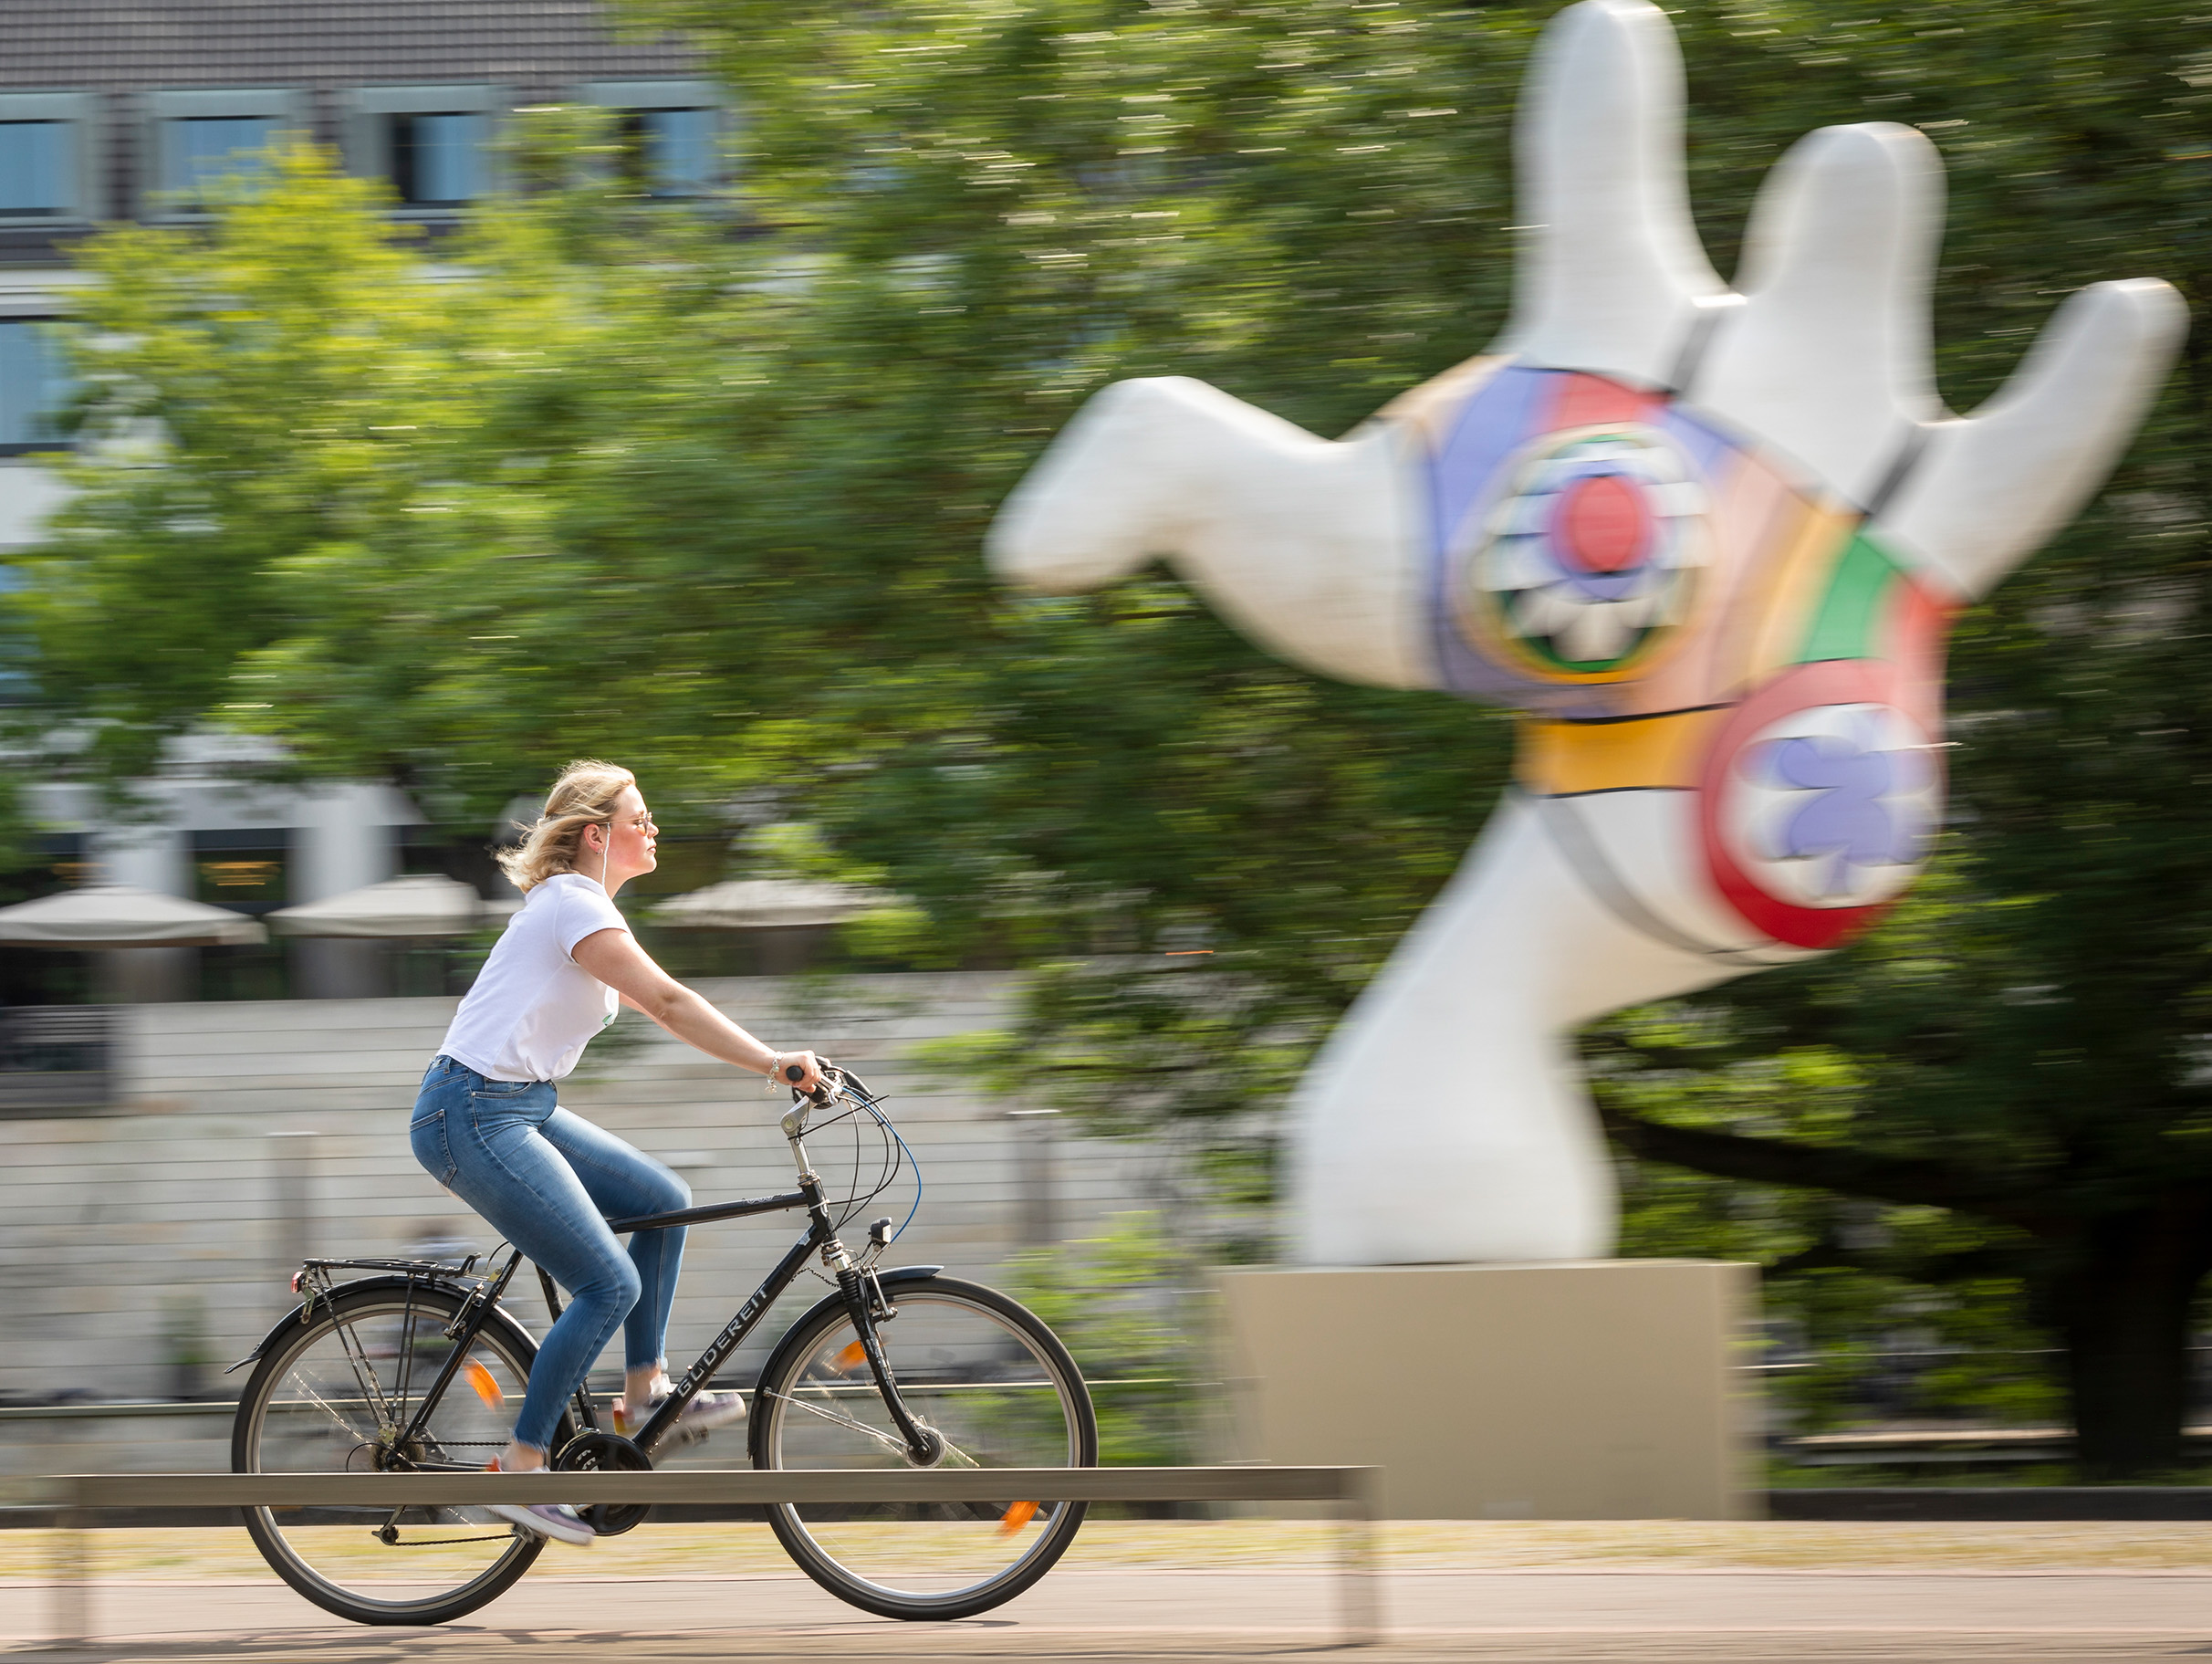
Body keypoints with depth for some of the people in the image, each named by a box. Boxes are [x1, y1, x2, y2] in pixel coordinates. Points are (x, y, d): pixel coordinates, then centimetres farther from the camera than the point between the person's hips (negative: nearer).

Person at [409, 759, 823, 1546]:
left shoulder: (581, 906, 16)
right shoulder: (575, 907, -15)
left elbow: (664, 1008, 15)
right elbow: (669, 1004, -23)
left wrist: (773, 1059, 7)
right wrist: (773, 1063, -25)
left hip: (521, 1106, 10)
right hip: (474, 1117, -10)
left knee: (663, 1200, 10)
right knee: (610, 1285, -11)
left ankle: (643, 1392, 16)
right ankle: (518, 1473, -6)